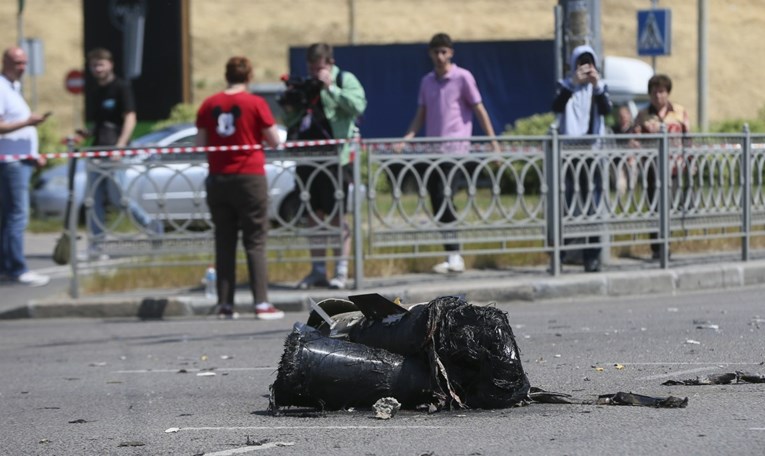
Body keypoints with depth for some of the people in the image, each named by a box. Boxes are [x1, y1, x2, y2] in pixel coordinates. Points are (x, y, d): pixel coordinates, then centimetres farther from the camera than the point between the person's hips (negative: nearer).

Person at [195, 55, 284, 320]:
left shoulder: (209, 105, 3)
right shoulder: (256, 104, -7)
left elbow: (201, 143, 8)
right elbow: (274, 141, -4)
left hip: (218, 179, 3)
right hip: (250, 177, -3)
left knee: (224, 242, 9)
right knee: (255, 242, 0)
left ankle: (225, 304, 6)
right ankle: (261, 303, -7)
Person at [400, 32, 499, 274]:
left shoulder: (462, 77, -1)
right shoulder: (427, 81, 15)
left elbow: (479, 110, -1)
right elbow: (421, 115, 17)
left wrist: (493, 142, -5)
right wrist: (406, 139, 3)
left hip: (455, 148, -6)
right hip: (432, 150, 6)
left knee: (444, 198, -16)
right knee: (437, 201, 4)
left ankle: (453, 256, -14)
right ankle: (453, 257, 10)